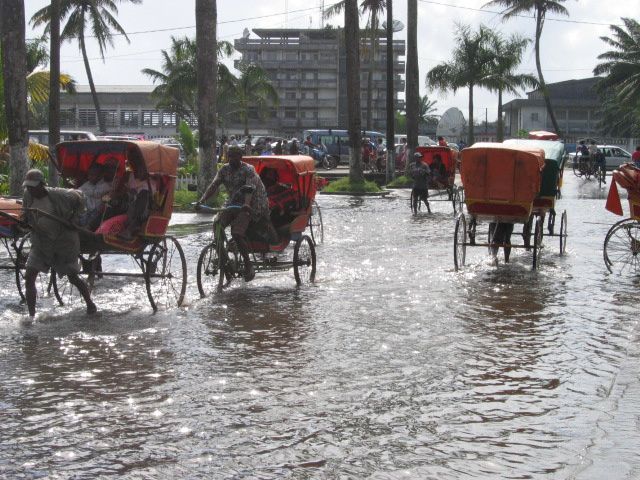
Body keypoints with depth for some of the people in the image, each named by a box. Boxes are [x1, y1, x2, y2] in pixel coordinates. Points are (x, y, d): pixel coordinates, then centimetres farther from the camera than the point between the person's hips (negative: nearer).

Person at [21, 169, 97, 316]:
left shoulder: (58, 195, -19)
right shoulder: (28, 196, -5)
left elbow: (79, 199, -2)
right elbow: (25, 217, 10)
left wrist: (74, 218, -11)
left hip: (64, 242, -4)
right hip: (40, 244, 4)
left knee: (73, 278, 8)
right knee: (29, 278, -10)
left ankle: (90, 304, 32)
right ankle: (31, 315, -4)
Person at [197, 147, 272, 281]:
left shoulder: (248, 170, -11)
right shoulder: (224, 170, 7)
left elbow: (250, 188, -26)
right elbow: (214, 185, -4)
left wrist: (246, 204, -45)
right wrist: (202, 199, -21)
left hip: (246, 206, -6)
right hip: (232, 204, 6)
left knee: (237, 234, -23)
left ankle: (248, 265, -10)